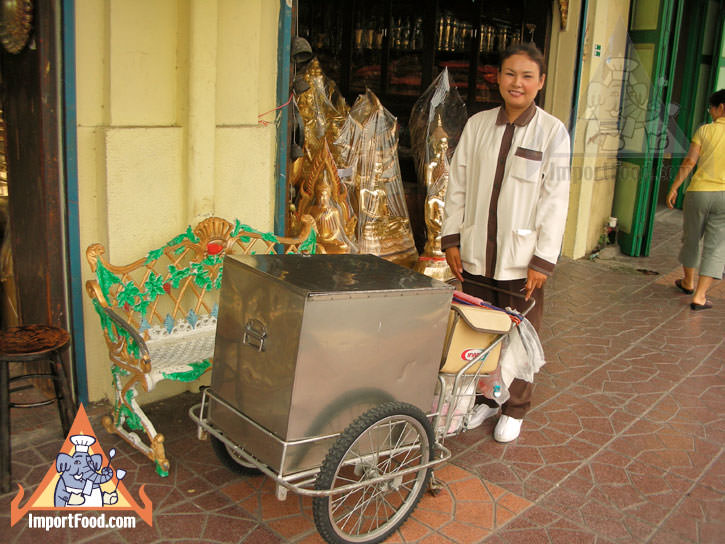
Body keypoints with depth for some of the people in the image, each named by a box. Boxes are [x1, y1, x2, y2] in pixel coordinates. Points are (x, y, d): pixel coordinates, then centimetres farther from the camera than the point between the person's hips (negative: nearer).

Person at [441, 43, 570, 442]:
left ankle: (514, 410, 28)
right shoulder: (477, 125, 6)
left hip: (521, 257, -2)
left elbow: (555, 200, -5)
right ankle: (485, 399, 32)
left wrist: (543, 260, -9)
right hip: (476, 255, 3)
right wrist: (451, 239, 3)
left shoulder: (552, 132, -3)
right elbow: (458, 184, 9)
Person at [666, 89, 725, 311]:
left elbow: (689, 162, -6)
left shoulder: (705, 130, -3)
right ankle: (699, 296, 2)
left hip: (699, 192, -1)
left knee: (691, 239, 19)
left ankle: (688, 282, 37)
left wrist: (674, 188, 0)